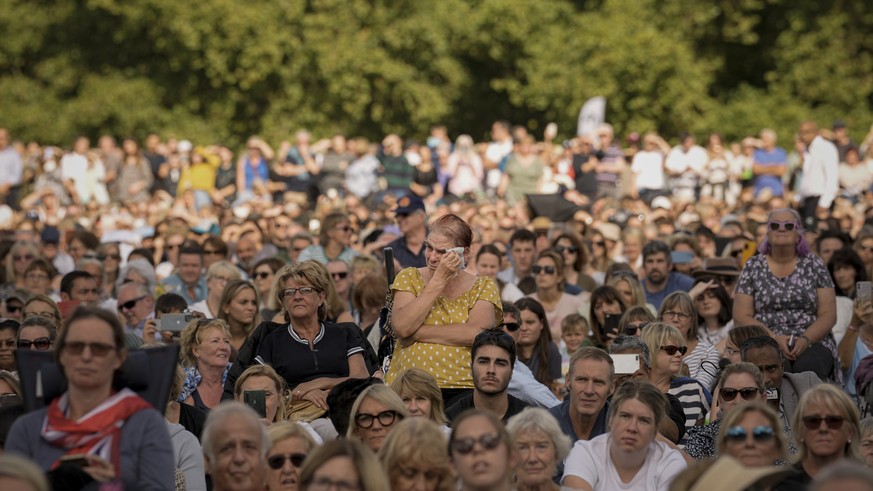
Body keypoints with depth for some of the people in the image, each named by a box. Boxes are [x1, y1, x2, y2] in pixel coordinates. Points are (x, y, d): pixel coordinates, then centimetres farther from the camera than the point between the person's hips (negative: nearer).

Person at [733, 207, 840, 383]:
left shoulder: (814, 265, 11)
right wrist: (775, 339, -11)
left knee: (808, 368, -34)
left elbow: (828, 315, 5)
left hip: (812, 342, 1)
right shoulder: (753, 267, 11)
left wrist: (805, 340, -13)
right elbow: (741, 317, 4)